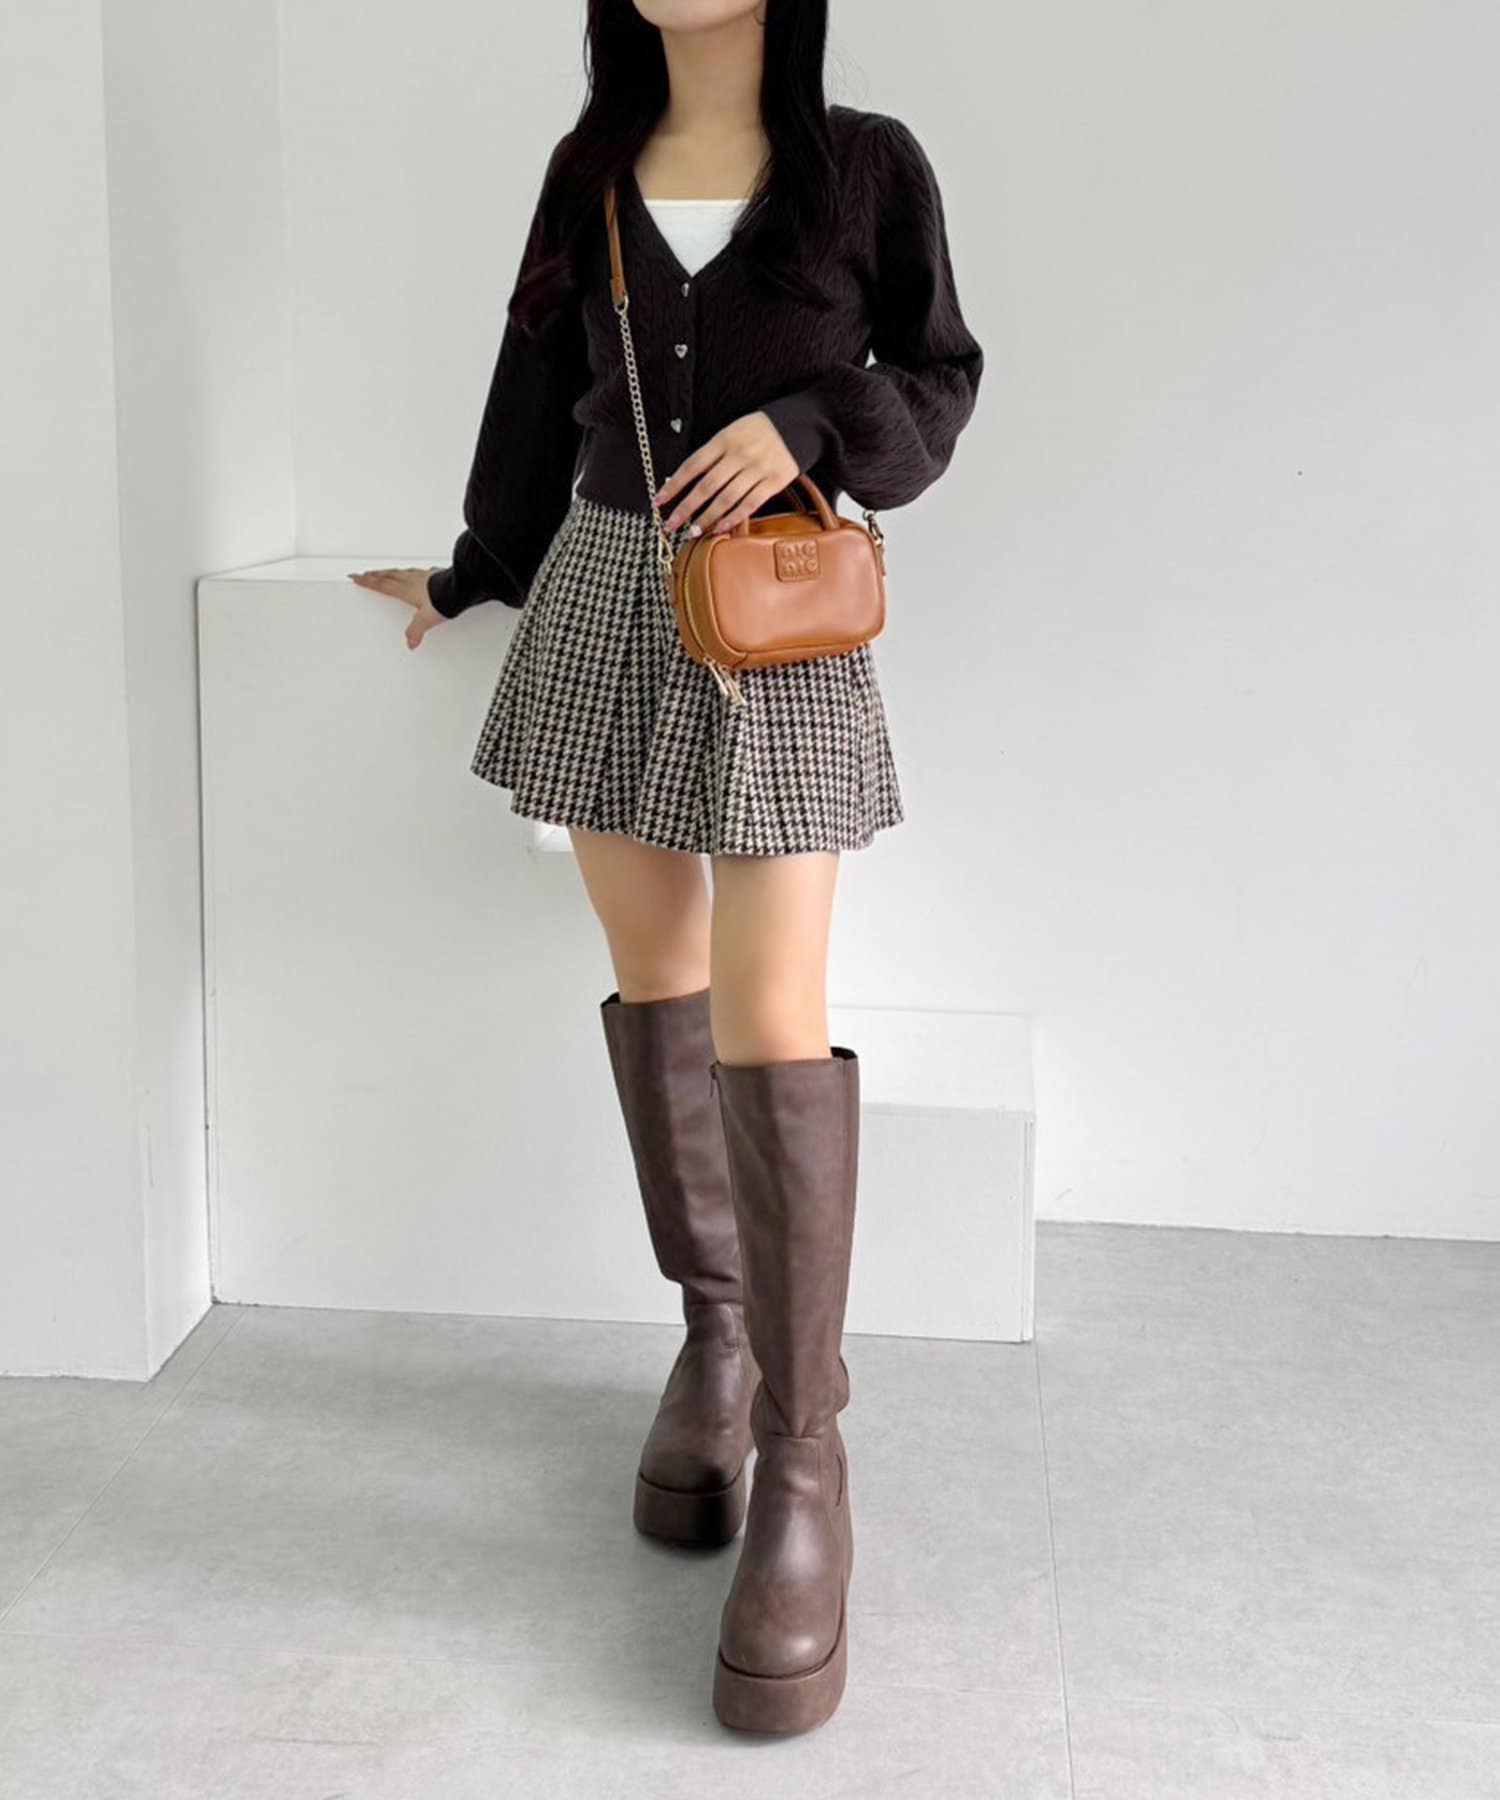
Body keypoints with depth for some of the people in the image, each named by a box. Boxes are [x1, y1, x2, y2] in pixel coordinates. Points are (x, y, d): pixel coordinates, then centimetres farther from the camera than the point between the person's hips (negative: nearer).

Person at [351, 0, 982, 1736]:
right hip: (605, 604, 4)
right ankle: (713, 1331, 24)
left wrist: (807, 424, -12)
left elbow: (939, 376, 6)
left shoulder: (867, 163, 0)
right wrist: (470, 574, 24)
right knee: (654, 975, 8)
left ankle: (803, 1462, -6)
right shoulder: (590, 171, 9)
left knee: (770, 1023, -12)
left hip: (777, 623, -4)